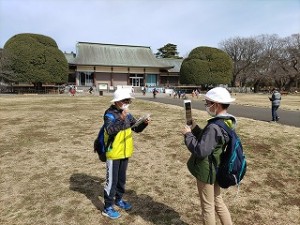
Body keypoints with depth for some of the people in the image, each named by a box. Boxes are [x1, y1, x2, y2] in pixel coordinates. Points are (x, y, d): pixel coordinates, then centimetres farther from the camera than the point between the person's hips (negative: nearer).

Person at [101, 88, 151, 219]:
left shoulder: (127, 114, 5)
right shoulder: (109, 114, -15)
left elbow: (136, 129, 9)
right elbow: (110, 130, -30)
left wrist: (144, 123, -9)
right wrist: (121, 119, -39)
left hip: (125, 152, 7)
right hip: (114, 153, -6)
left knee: (122, 178, 20)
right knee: (112, 180, 4)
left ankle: (118, 199, 40)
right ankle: (107, 208, 20)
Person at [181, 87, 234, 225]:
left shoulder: (214, 127, -29)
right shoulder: (226, 123, 2)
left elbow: (201, 151, -30)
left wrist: (188, 134, -19)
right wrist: (194, 128, 3)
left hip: (206, 171, -9)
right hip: (217, 168, 9)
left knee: (207, 206, 12)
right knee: (218, 202, 25)